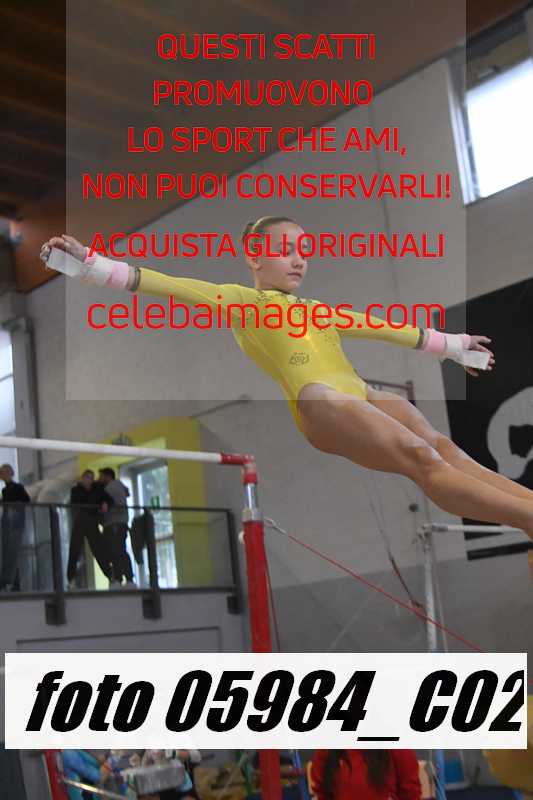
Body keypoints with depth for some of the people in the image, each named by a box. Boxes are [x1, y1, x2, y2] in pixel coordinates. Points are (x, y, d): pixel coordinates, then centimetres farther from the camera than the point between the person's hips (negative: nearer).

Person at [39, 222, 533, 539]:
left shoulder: (317, 309, 36)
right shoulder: (241, 301, 16)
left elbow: (381, 327, 41)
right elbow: (171, 287, 7)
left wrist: (452, 346, 47)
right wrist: (88, 264, -3)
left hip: (364, 396, 7)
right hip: (321, 404, -7)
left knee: (443, 449, -18)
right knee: (421, 458, -26)